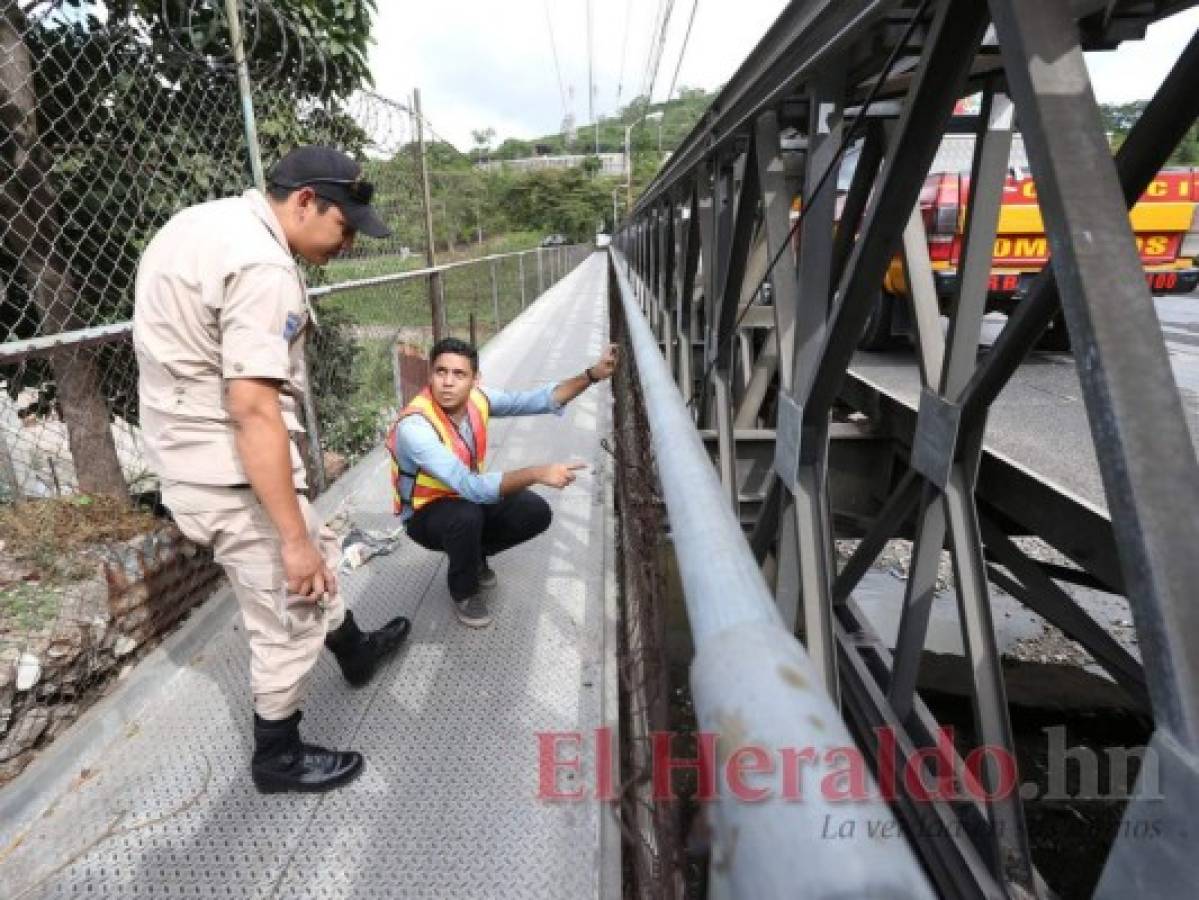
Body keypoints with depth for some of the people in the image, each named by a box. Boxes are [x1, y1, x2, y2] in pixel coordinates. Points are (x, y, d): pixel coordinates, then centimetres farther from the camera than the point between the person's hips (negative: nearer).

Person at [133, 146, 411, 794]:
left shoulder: (201, 220, 10)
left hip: (185, 454, 10)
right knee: (292, 617, 5)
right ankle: (277, 757, 27)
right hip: (231, 471, -10)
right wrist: (292, 537, -24)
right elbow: (252, 409, -28)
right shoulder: (264, 267, -22)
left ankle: (355, 652, 49)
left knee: (316, 557, 26)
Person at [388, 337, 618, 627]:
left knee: (536, 512, -13)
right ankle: (463, 590, -5)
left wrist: (592, 375, -22)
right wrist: (538, 474, -49)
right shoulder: (414, 426, -35)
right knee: (467, 515, -37)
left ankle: (472, 555, 15)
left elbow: (537, 400, -11)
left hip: (468, 497, 6)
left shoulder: (478, 398, -16)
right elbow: (471, 487, -43)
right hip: (426, 514, -5)